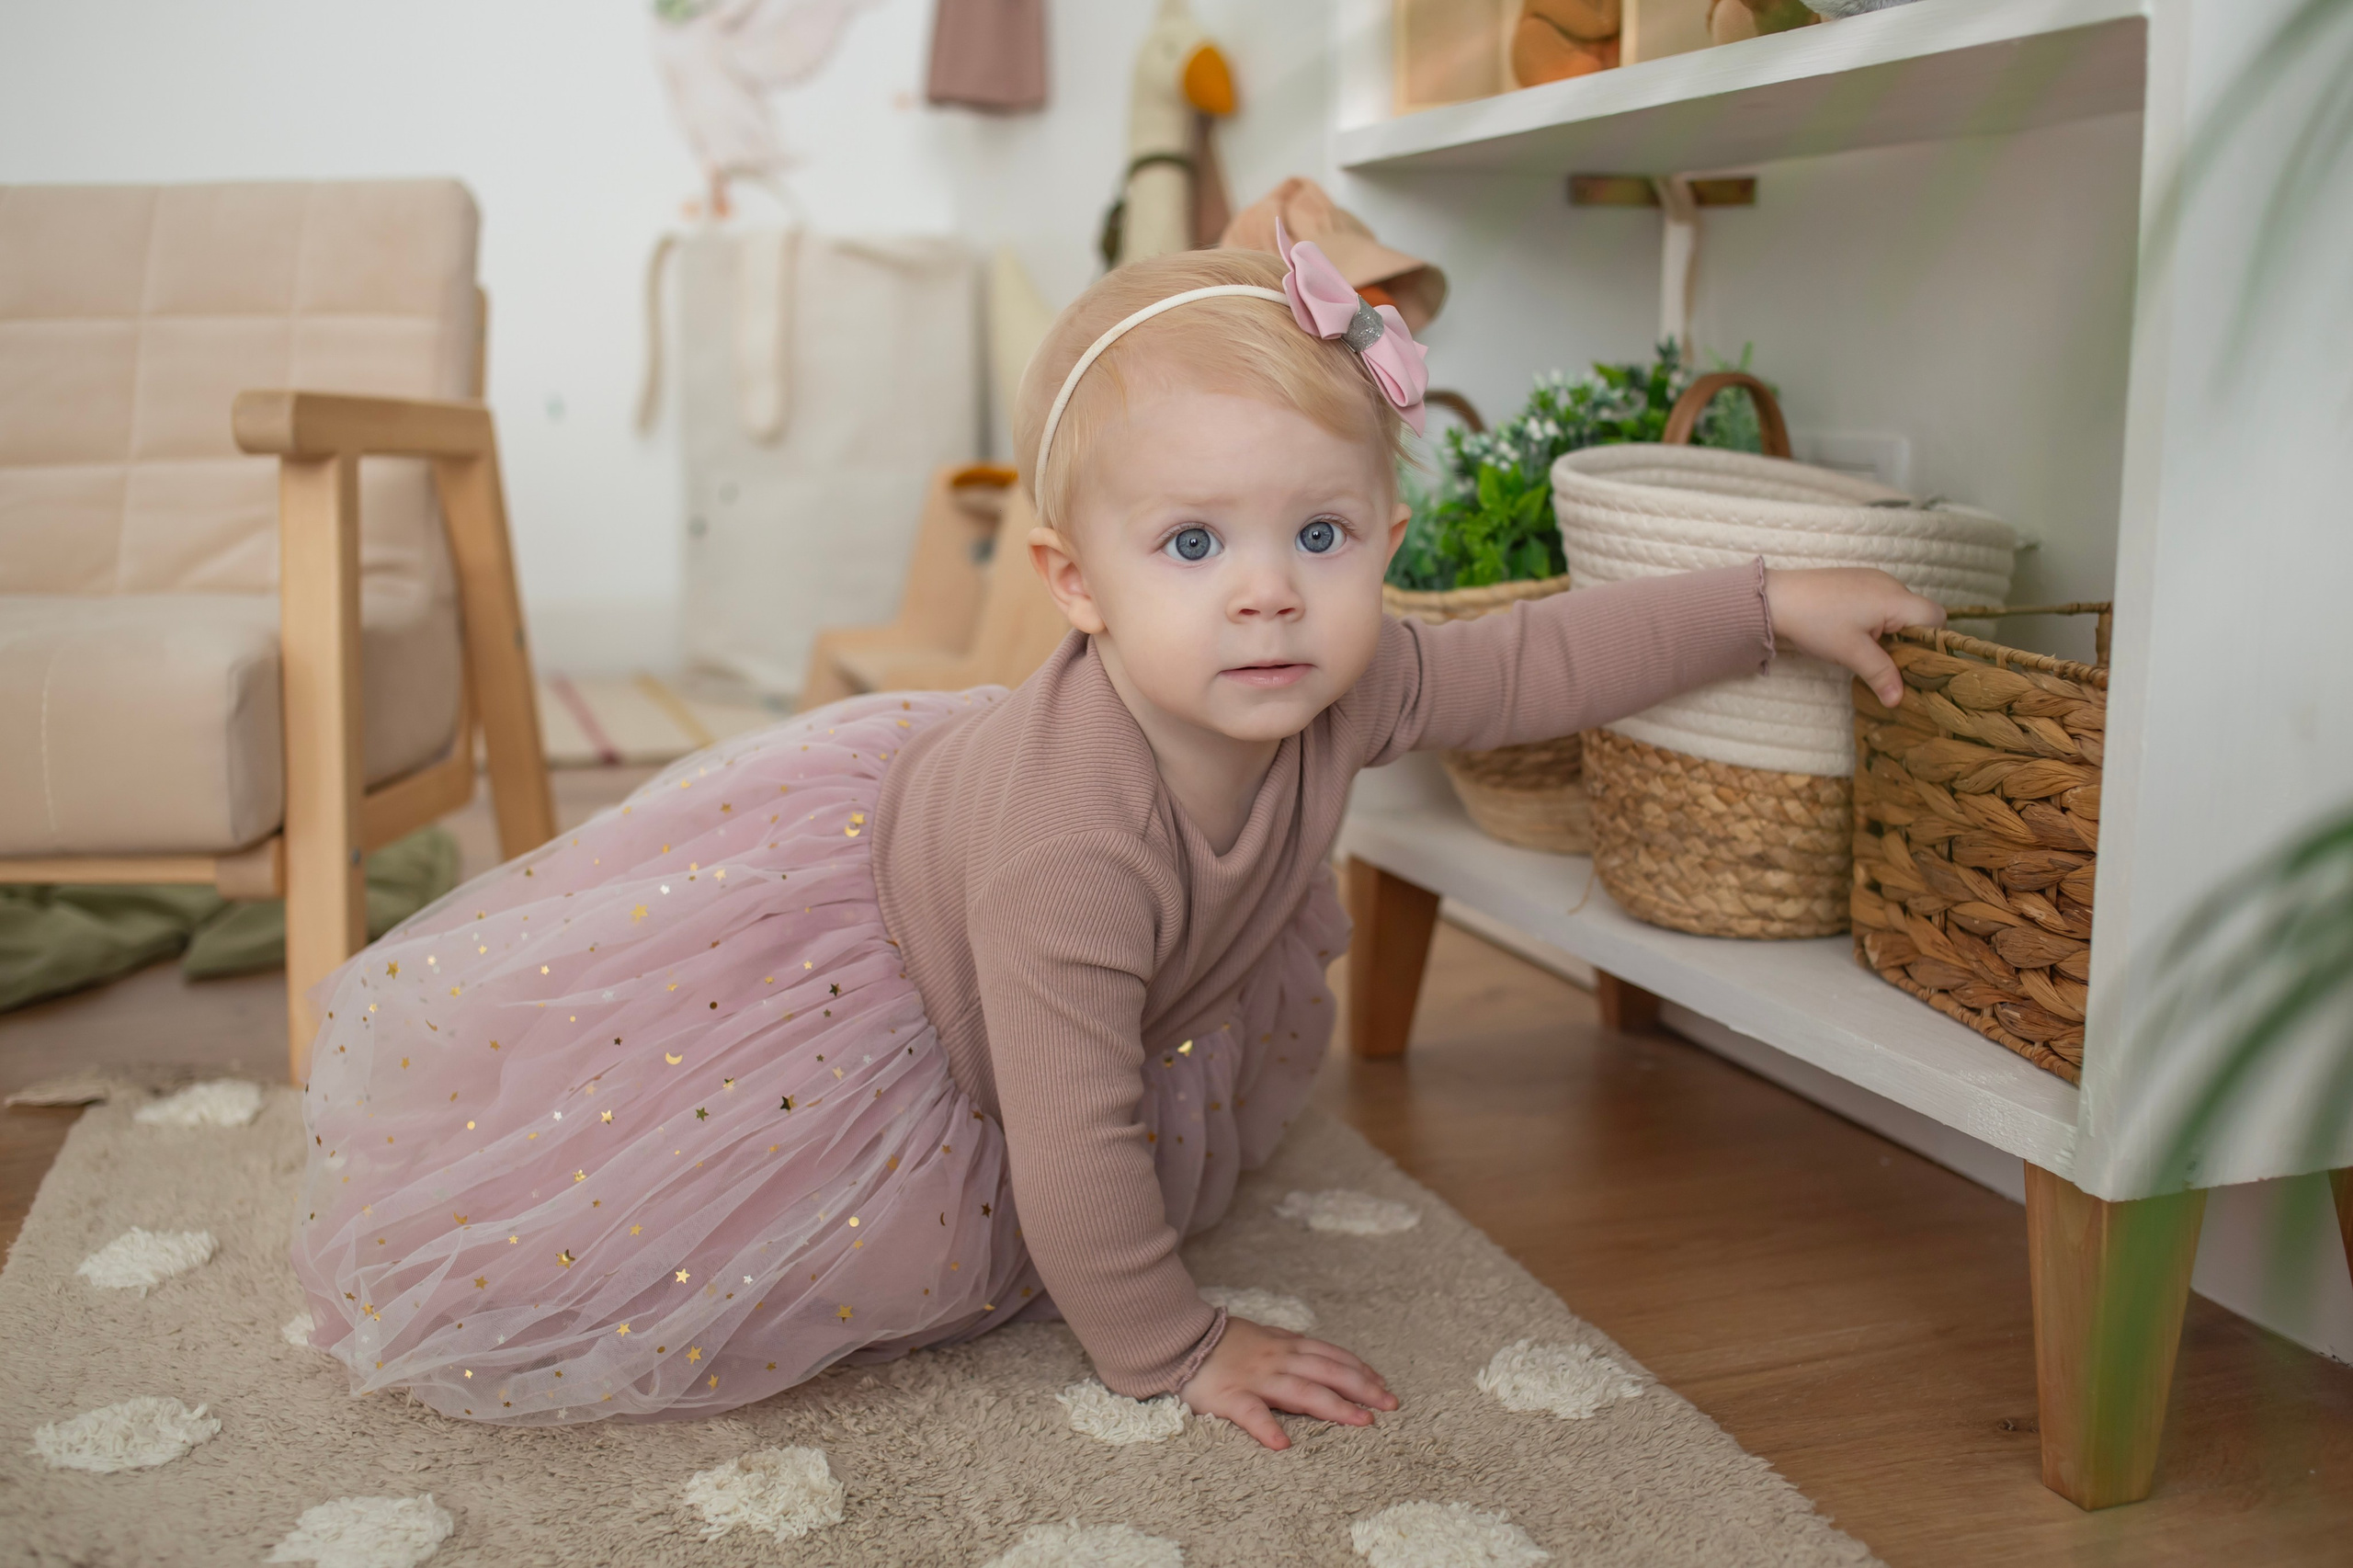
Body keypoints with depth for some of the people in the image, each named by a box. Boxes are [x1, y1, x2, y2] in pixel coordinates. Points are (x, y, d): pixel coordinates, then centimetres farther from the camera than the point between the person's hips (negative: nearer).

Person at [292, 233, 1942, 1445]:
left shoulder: (1348, 687, -26)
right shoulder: (1078, 841, -45)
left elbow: (1540, 663, -7)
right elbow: (1070, 1148, -35)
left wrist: (1773, 599, -7)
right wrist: (1171, 1350, -21)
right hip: (848, 918, -7)